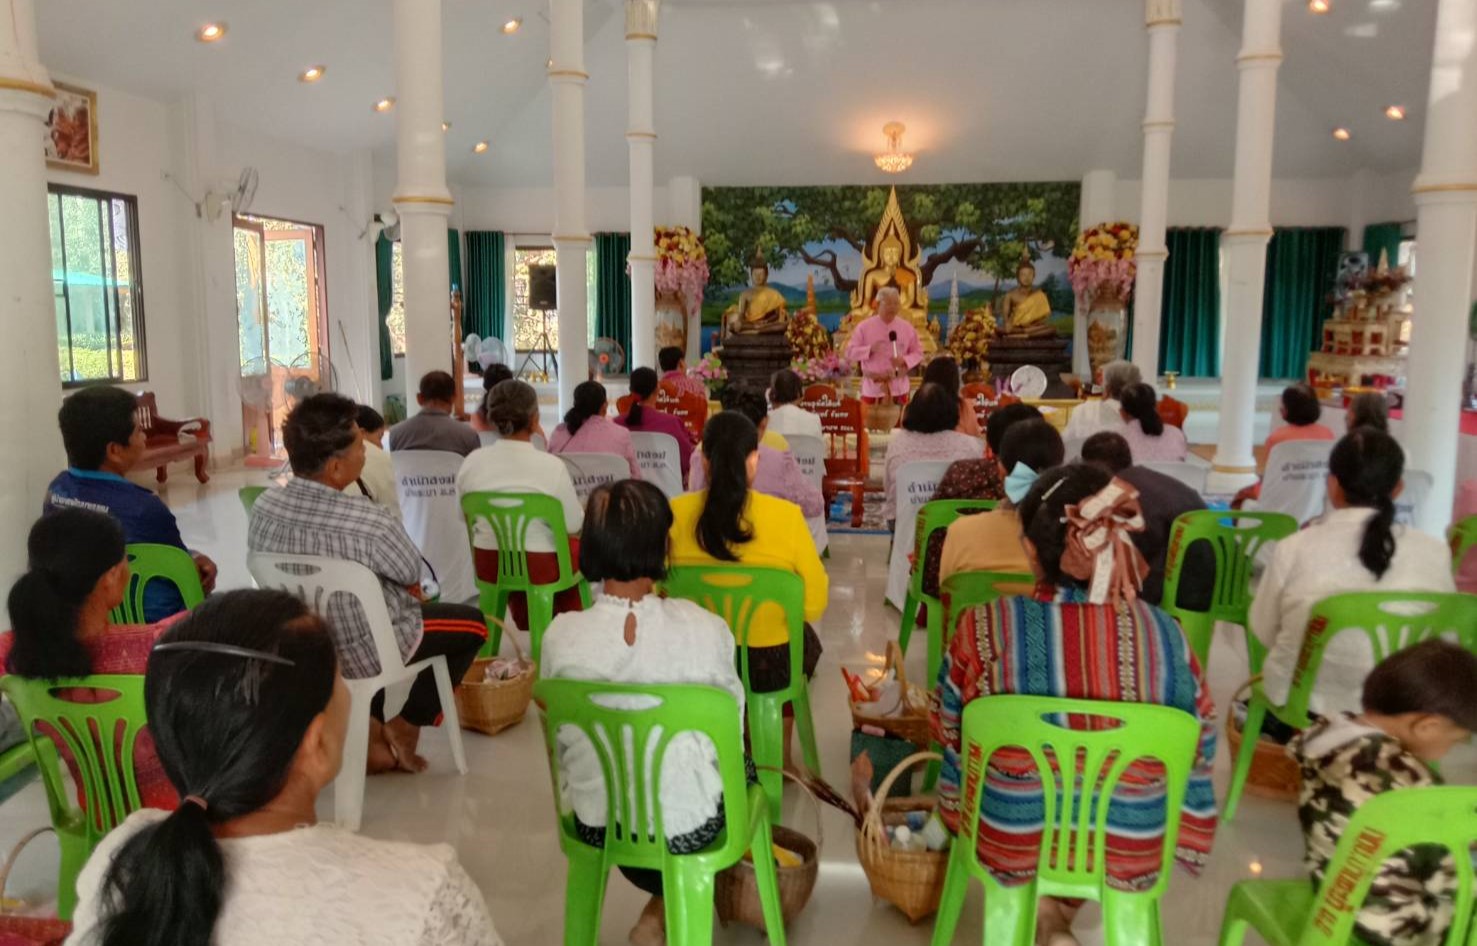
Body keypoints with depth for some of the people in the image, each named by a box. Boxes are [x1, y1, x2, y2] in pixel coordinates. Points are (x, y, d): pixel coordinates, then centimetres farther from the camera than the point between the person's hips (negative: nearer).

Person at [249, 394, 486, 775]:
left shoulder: (263, 508, -14)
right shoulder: (371, 524, -32)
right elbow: (412, 576, -13)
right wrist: (410, 595, 11)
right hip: (363, 654, -5)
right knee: (472, 622, 17)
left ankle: (370, 727, 27)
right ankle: (406, 726, 19)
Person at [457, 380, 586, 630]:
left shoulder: (471, 462, -9)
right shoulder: (551, 465, -21)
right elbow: (573, 525, -11)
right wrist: (582, 510, 12)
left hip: (489, 565, 4)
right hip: (542, 567, -3)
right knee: (578, 546, 28)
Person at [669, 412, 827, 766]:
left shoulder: (674, 514, -13)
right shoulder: (786, 516, -19)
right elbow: (815, 603, -10)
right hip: (770, 663, -2)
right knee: (806, 640, 34)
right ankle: (779, 751, 47)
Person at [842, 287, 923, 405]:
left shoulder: (907, 327, 2)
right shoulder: (864, 327, -4)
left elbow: (918, 353, 7)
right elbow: (849, 353, -5)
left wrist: (904, 360, -14)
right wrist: (869, 350, -21)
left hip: (899, 387, 2)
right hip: (872, 387, -2)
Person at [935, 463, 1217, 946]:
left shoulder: (983, 627, -19)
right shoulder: (1167, 635, -14)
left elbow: (949, 737, -3)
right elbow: (1198, 759, 0)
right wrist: (1187, 844, 18)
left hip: (1009, 845, -2)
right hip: (1130, 856, 2)